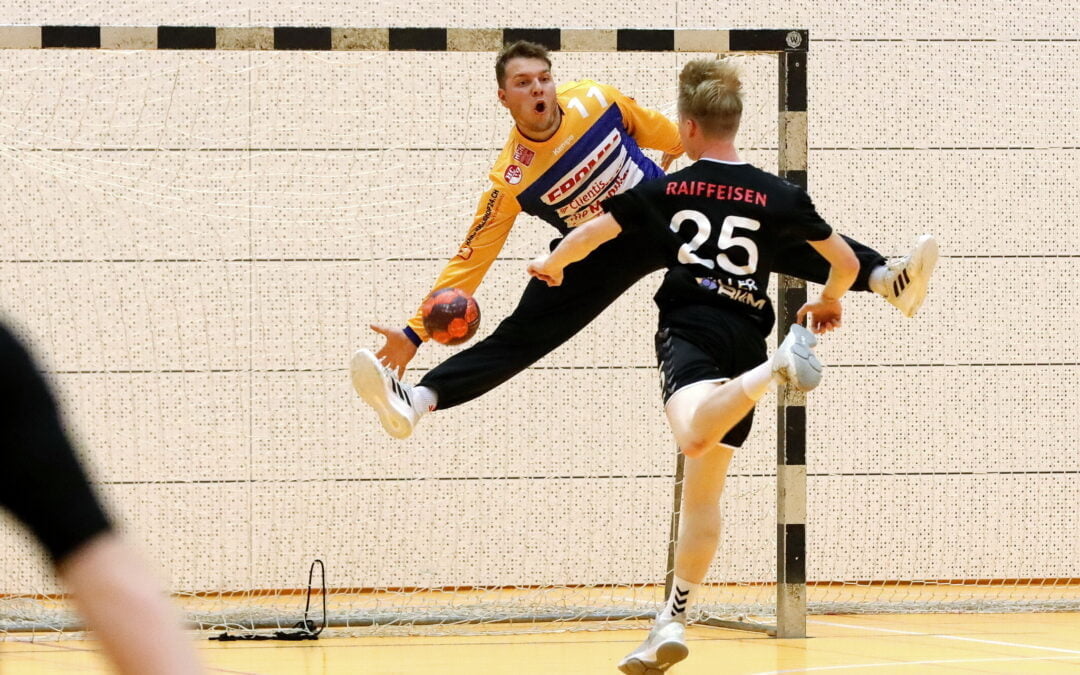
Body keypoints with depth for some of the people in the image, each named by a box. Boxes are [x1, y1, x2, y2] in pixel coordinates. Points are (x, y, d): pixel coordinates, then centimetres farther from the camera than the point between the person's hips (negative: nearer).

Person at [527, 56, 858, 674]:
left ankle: (779, 368, -53)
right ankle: (674, 621, 14)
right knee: (705, 489, 14)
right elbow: (846, 262, 13)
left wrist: (552, 264, 37)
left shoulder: (665, 190, 8)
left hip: (690, 330, -4)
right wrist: (829, 303, 35)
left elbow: (593, 234, 16)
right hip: (747, 339, 4)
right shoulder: (779, 195, 10)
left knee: (695, 437, -33)